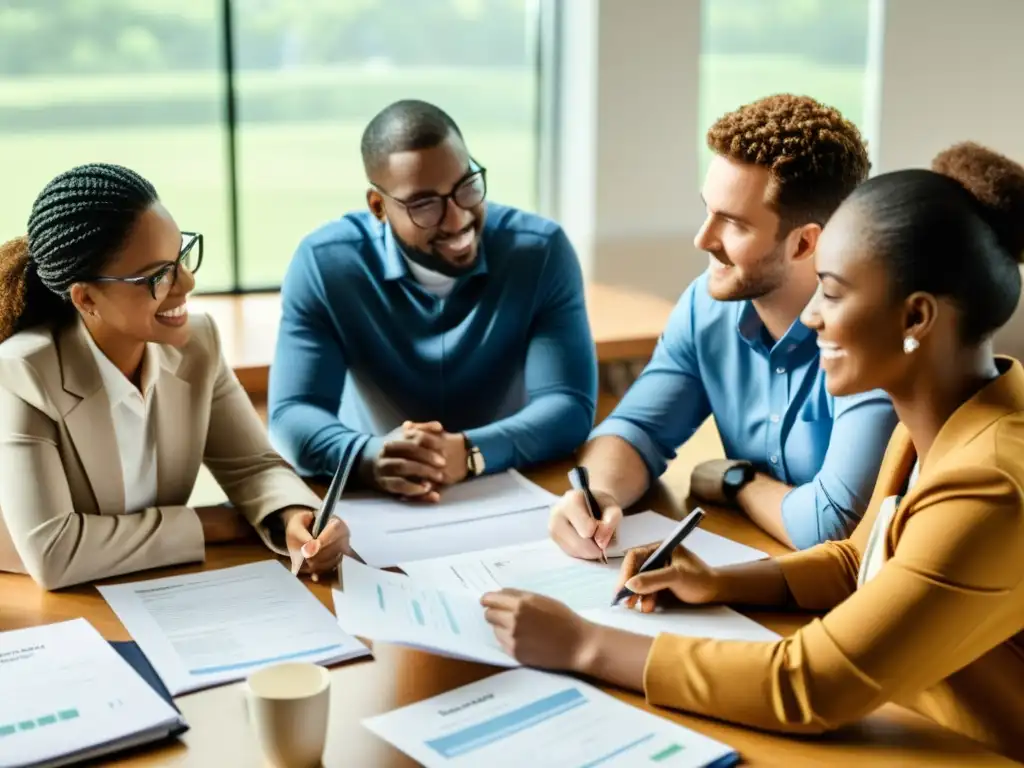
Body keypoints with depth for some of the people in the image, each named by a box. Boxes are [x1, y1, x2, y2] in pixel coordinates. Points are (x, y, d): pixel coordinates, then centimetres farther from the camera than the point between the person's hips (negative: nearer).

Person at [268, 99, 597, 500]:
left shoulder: (541, 251, -9)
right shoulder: (324, 264, -9)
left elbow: (570, 406, -15)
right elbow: (292, 416, -13)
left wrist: (470, 453, -33)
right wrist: (368, 457, -35)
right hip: (374, 505, 0)